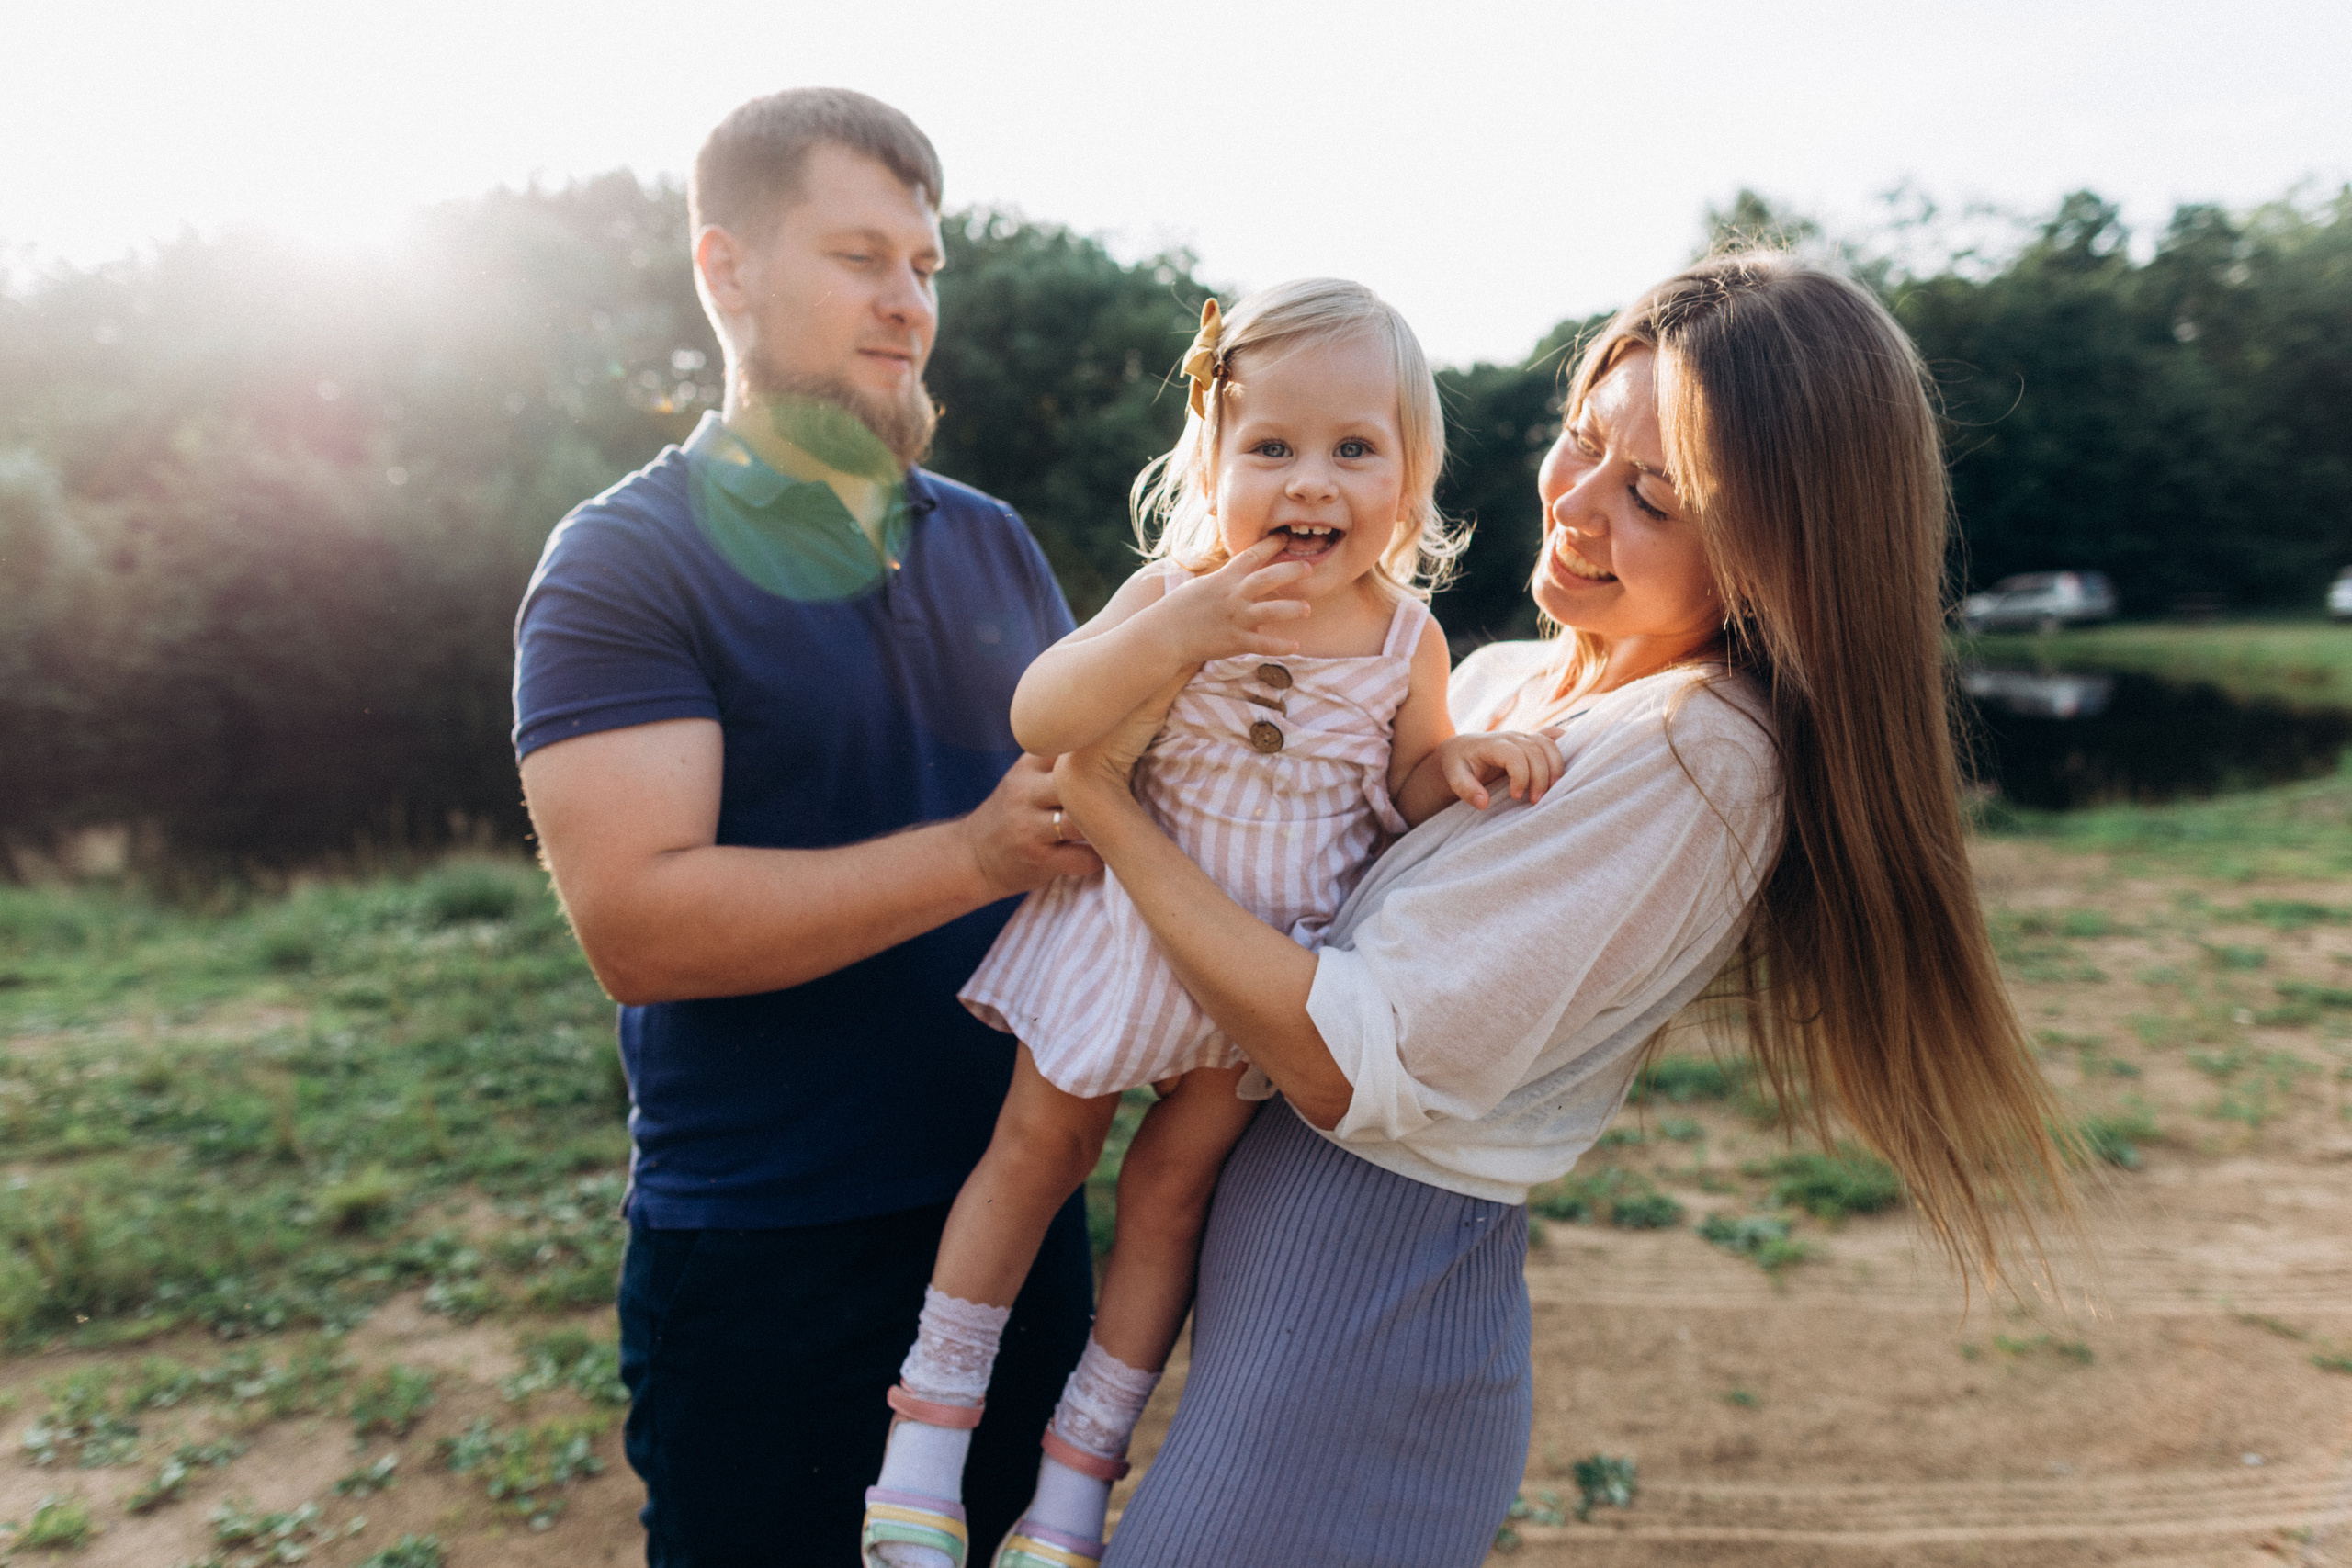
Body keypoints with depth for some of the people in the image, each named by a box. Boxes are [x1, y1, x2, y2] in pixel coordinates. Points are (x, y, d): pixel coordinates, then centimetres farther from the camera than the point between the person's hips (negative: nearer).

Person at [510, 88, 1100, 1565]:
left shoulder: (995, 544, 9)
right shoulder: (627, 560, -9)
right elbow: (638, 921, -20)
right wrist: (978, 854, -30)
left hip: (1019, 1212, 6)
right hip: (767, 1267, -5)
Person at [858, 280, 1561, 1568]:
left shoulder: (1405, 639, -9)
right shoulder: (1171, 594, -17)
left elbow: (1404, 790, 2)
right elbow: (1038, 721, -25)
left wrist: (1461, 764, -20)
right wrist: (1176, 634, -38)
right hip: (1130, 932, -1)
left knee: (1170, 1190, 14)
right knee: (1036, 1150, 13)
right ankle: (931, 1416, 34)